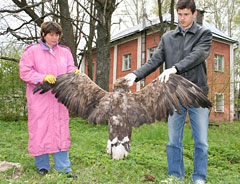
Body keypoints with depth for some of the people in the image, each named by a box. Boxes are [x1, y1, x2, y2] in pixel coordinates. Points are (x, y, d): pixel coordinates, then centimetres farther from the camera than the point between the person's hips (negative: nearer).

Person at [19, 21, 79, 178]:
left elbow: (69, 68, 11)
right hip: (39, 98, -3)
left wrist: (74, 72, -13)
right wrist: (43, 78, -18)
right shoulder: (32, 51, 0)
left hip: (59, 97, 3)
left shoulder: (65, 52, 11)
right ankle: (42, 166, 19)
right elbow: (24, 72, -5)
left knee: (61, 130, 3)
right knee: (40, 129, 3)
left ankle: (64, 168, 10)